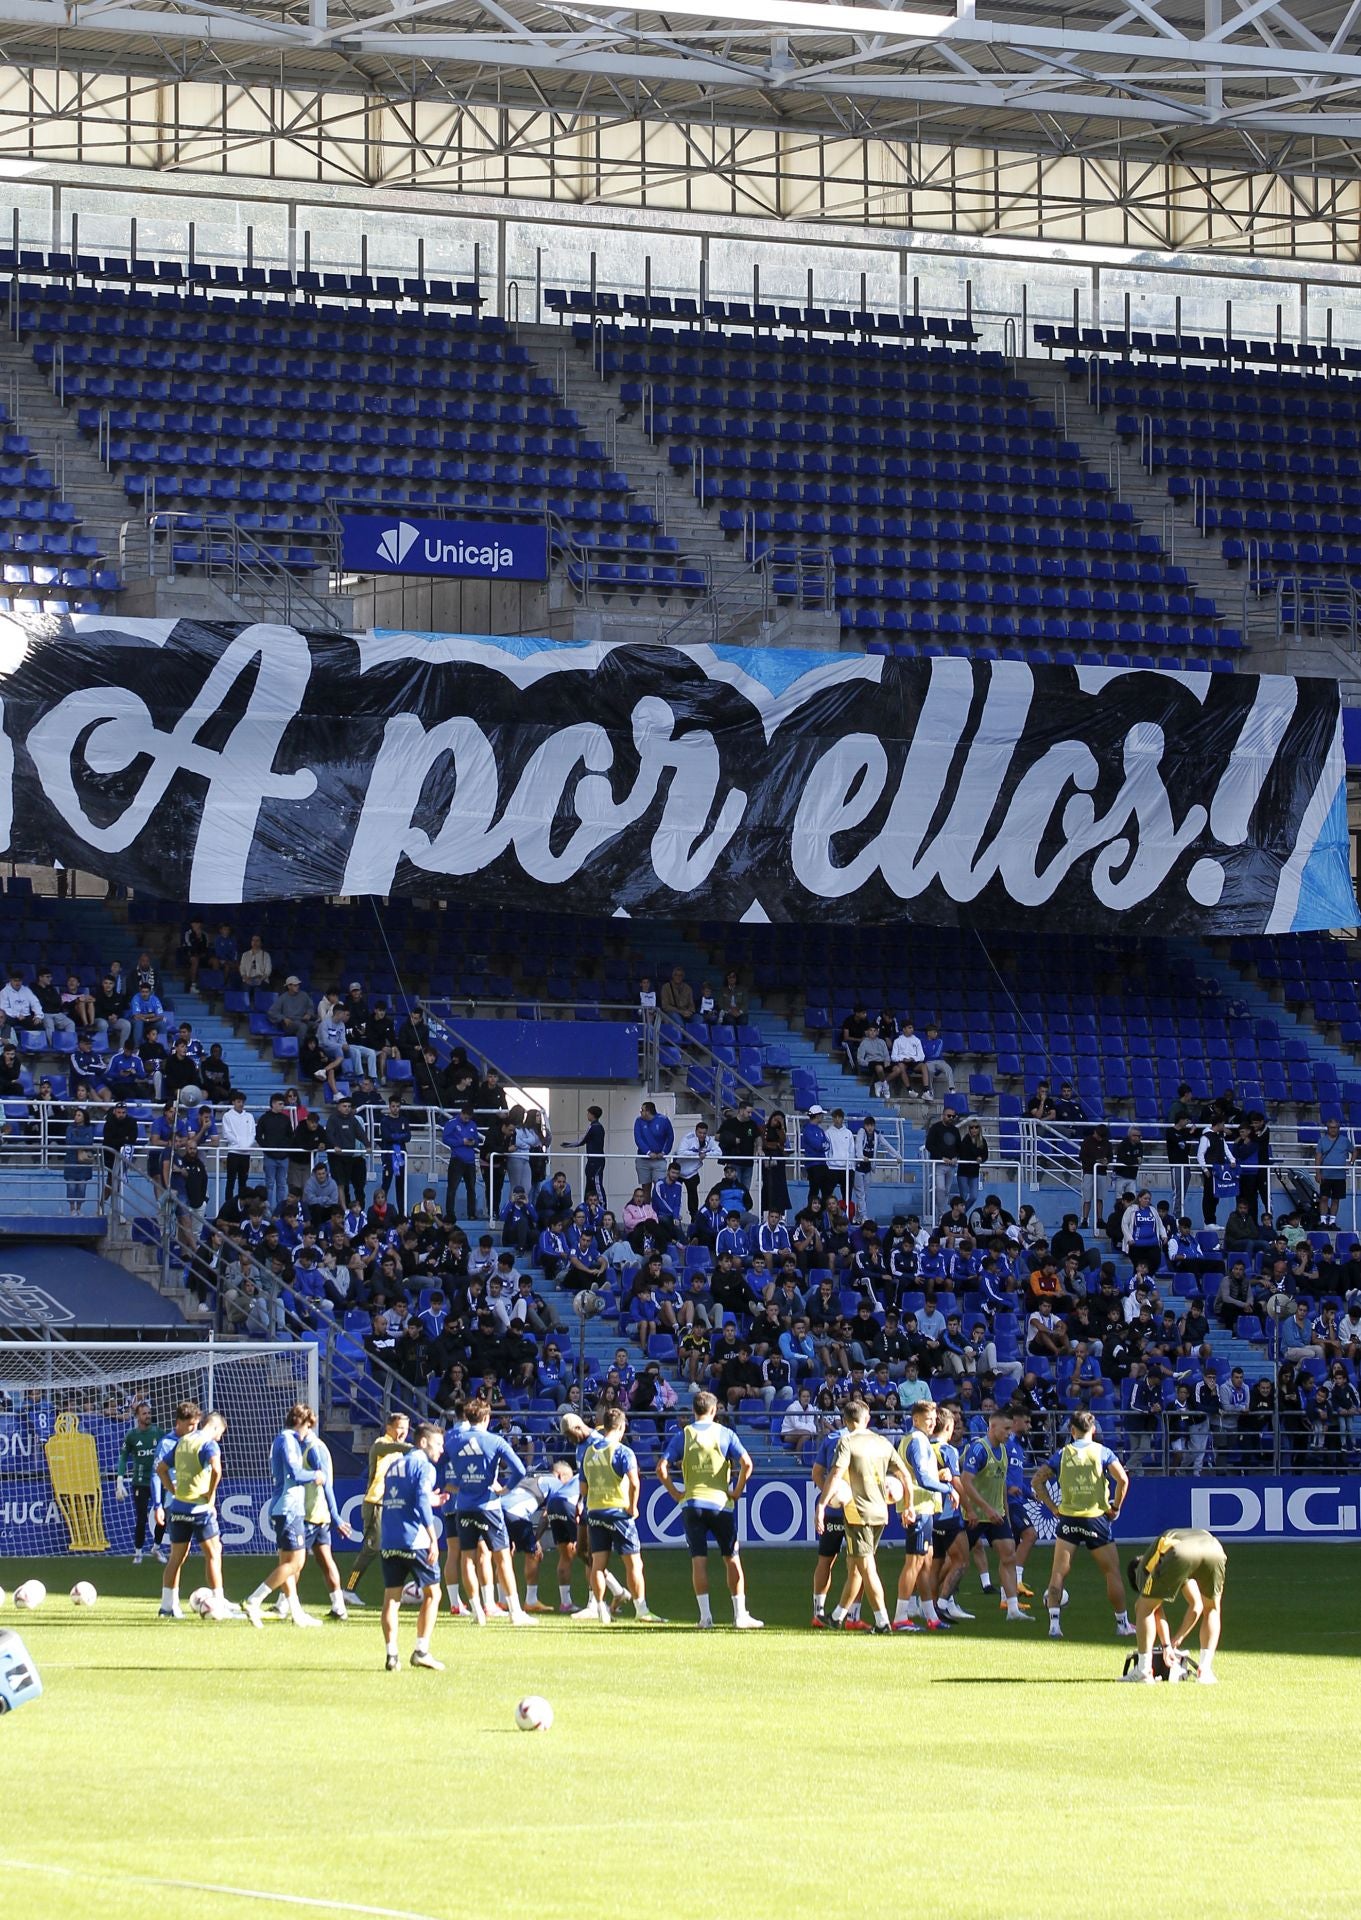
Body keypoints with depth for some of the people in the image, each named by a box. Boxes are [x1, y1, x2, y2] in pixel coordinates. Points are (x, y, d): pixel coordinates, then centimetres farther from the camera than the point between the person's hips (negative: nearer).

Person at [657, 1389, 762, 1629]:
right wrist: (737, 1491, 0)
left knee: (698, 1560, 3)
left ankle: (705, 1615, -1)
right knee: (732, 1558, 7)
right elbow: (746, 1463, -11)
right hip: (721, 1503, -1)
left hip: (692, 1503, 1)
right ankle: (740, 1614, 5)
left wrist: (675, 1493, 4)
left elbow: (662, 1468, -5)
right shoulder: (725, 1434, -1)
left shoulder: (682, 1437, 2)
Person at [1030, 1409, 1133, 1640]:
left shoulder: (1061, 1454, 5)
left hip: (1068, 1518, 1)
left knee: (1058, 1573, 5)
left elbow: (1037, 1481, 3)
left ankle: (1054, 1623, -6)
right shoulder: (1101, 1452, -1)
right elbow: (1122, 1479, -13)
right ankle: (1122, 1623, 13)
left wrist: (1053, 1507, 6)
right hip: (1096, 1518, -1)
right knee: (1112, 1572, 9)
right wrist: (1115, 1507, 0)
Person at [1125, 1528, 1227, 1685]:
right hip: (1215, 1550, 4)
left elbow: (1156, 1609, 24)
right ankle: (1205, 1671, 22)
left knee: (1145, 1607, 16)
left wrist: (1167, 1645, 29)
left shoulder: (1143, 1565, 34)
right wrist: (1178, 1640, 51)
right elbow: (1196, 1605, 48)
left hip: (1181, 1553, -4)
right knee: (1212, 1610, 31)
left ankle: (1144, 1670, 13)